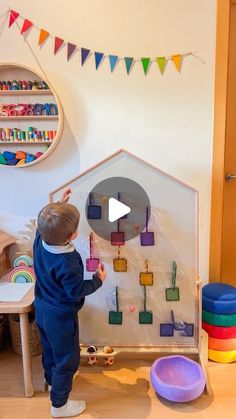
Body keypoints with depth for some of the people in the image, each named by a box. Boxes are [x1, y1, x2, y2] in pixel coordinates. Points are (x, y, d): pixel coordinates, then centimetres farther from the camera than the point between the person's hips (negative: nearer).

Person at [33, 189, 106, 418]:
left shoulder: (39, 241, -14)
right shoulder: (68, 262, -35)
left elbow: (45, 225, 8)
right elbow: (77, 291, -26)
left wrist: (59, 206, 9)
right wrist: (98, 280, -12)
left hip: (42, 309, 8)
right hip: (60, 317, -8)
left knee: (50, 349, 30)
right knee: (67, 358, 13)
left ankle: (52, 381, 55)